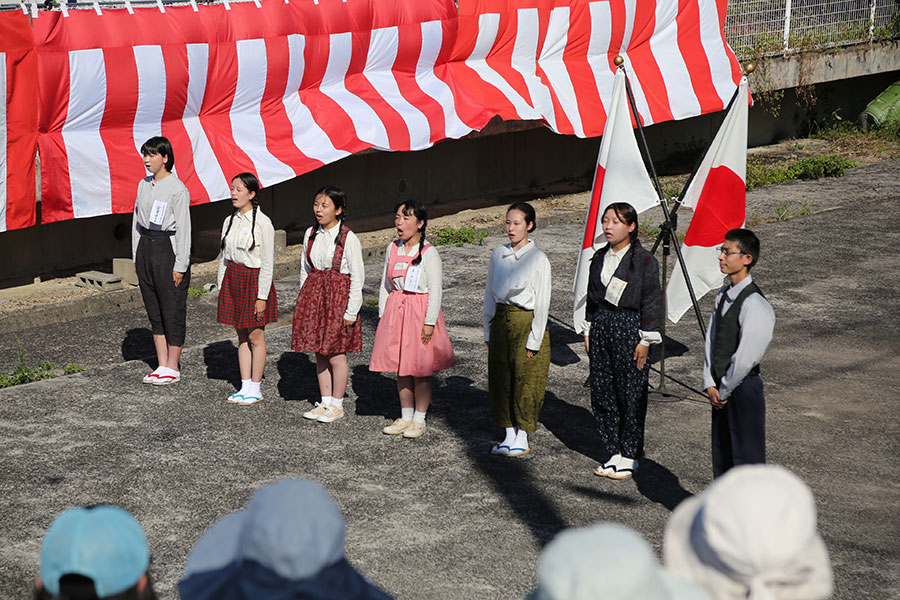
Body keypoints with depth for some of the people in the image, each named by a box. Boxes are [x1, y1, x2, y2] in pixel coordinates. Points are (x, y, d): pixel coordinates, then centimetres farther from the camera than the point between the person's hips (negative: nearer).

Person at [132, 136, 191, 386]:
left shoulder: (177, 189, -11)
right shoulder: (144, 185, 9)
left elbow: (184, 229, -12)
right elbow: (137, 221, 16)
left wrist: (180, 266, -14)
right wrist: (136, 255, 13)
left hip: (168, 248, -7)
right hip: (145, 246, 7)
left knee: (172, 309, 0)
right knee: (154, 309, 10)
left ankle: (172, 368, 8)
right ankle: (162, 365, 18)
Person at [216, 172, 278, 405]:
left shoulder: (263, 223, -12)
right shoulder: (229, 221, 6)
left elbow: (268, 263, -12)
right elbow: (224, 257, 13)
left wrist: (262, 297, -14)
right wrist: (221, 288, 10)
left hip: (254, 279, -6)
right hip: (233, 279, 6)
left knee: (255, 336, 2)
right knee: (242, 336, 11)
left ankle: (256, 388, 12)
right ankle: (245, 385, 18)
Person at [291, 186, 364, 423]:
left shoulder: (348, 239, -11)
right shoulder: (311, 235, 5)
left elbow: (358, 277, -10)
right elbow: (305, 270, 13)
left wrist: (351, 312, -12)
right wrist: (303, 302, 10)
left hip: (338, 296, -5)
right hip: (314, 294, 6)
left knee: (335, 354, 0)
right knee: (319, 352, 11)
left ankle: (337, 405, 14)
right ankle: (325, 402, 21)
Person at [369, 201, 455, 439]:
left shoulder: (429, 253, -11)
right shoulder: (392, 249, 6)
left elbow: (435, 290, -11)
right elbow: (385, 285, 13)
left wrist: (430, 322, -15)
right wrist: (383, 314, 8)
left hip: (420, 311, -5)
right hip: (395, 310, 5)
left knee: (420, 369, 2)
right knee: (401, 368, 11)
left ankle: (419, 419, 14)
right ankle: (405, 417, 22)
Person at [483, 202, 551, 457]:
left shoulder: (538, 259, -10)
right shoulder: (498, 254, 6)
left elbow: (542, 303, -10)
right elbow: (490, 294, 12)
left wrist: (534, 340, -12)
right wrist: (488, 331, 10)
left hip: (526, 323, -5)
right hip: (501, 321, 5)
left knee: (525, 380, 1)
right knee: (501, 379, 9)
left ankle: (522, 439, 12)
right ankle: (509, 436, 20)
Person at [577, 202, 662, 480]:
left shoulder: (644, 260, -9)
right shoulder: (600, 258, 9)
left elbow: (652, 302, -9)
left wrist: (645, 341, -11)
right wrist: (588, 332, 13)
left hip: (629, 328, -6)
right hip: (601, 327, 6)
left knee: (631, 394, 0)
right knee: (602, 392, 7)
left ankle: (629, 456, 11)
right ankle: (613, 453, 17)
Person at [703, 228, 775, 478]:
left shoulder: (755, 305, -20)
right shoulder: (723, 295, 7)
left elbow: (745, 357, -21)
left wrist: (724, 391, -12)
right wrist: (710, 384, 1)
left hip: (743, 389, -8)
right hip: (721, 390, 8)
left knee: (746, 456, 1)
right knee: (721, 454, 17)